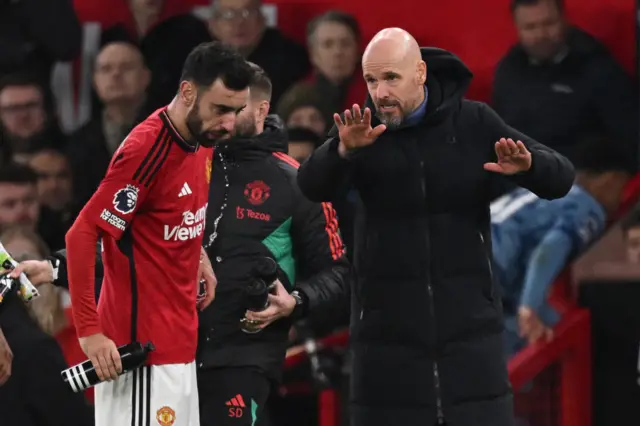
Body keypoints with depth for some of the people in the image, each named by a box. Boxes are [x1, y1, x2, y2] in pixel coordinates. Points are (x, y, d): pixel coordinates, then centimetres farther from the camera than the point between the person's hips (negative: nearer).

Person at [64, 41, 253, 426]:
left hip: (179, 341, 9)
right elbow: (82, 236, -19)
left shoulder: (201, 140, 7)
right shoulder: (147, 150, -19)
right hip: (143, 348, -9)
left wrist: (197, 253, 9)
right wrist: (90, 332, -22)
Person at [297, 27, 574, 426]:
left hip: (469, 327, 0)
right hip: (387, 334, 0)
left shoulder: (474, 123, 0)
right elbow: (313, 185, -18)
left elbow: (561, 178, -1)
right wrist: (344, 150, -40)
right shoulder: (361, 129, -1)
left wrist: (528, 165, -25)